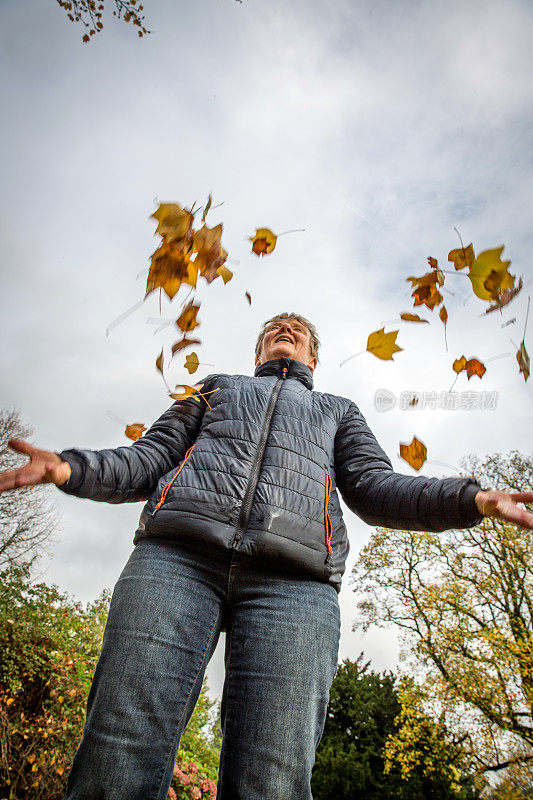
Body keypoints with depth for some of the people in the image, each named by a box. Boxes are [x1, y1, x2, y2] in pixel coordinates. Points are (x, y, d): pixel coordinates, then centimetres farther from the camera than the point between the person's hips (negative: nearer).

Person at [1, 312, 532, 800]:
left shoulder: (338, 411, 35)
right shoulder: (217, 388, 35)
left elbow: (373, 488, 19)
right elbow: (150, 459, 24)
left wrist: (473, 499, 0)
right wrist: (69, 469, 4)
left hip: (292, 577, 0)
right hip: (177, 555, 1)